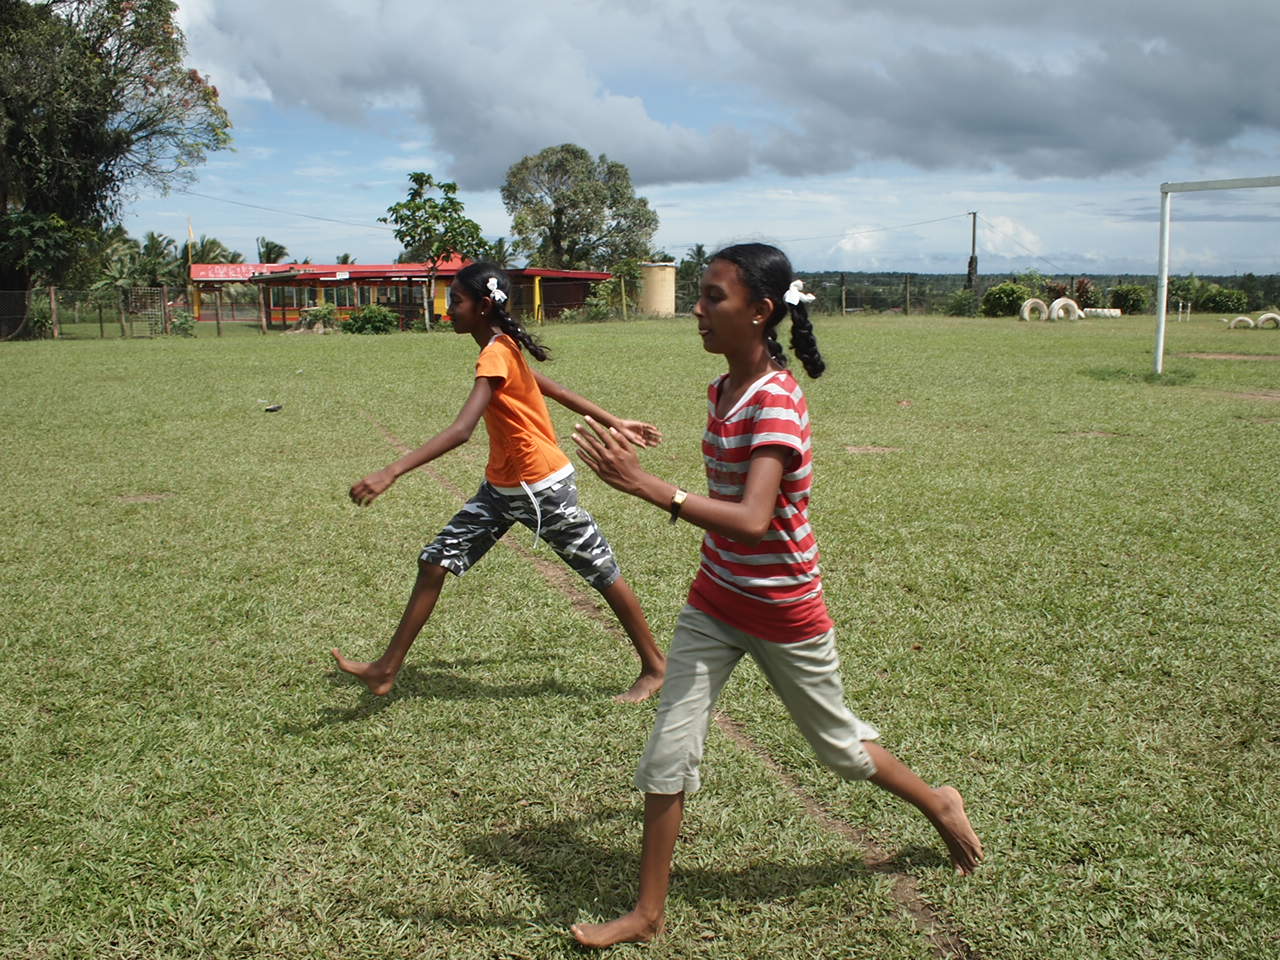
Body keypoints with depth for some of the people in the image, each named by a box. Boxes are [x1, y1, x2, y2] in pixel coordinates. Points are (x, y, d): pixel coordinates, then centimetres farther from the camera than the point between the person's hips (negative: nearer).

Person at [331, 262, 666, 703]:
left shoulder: (496, 356, -24)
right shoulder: (505, 347, 5)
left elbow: (460, 431, -36)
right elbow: (559, 391, 12)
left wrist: (389, 473, -43)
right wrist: (617, 424, 19)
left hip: (543, 488, -10)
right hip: (501, 486, 10)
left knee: (604, 575, 6)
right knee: (435, 561, 4)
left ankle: (654, 666, 23)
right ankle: (387, 668, 13)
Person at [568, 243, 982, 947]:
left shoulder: (777, 401, -26)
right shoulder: (721, 390, 1)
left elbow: (752, 520, -38)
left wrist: (644, 485, -45)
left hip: (783, 611, -7)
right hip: (714, 602, 7)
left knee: (837, 743, 15)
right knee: (669, 748, 3)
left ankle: (939, 805, 45)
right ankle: (649, 912, 18)